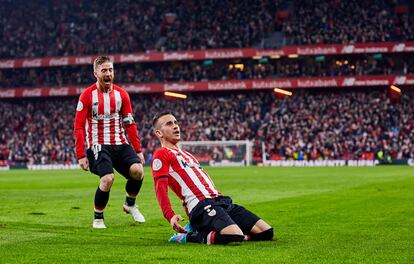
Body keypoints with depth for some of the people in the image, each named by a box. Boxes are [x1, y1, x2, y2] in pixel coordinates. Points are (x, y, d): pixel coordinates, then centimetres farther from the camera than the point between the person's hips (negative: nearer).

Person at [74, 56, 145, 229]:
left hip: (120, 144, 4)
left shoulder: (121, 94, 7)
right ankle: (98, 218, 0)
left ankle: (130, 204, 10)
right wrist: (81, 156, -9)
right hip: (98, 146, -4)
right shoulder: (87, 96, -5)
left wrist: (138, 150, 7)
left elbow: (130, 124, 11)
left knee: (137, 170, -19)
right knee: (107, 178, -25)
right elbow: (78, 127, -4)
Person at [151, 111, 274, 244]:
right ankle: (188, 237, -11)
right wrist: (170, 216, -26)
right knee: (236, 237, -34)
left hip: (221, 201, 10)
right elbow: (160, 188, -12)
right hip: (200, 206, -10)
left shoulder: (187, 154, 31)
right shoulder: (161, 155, 2)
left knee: (266, 232, -2)